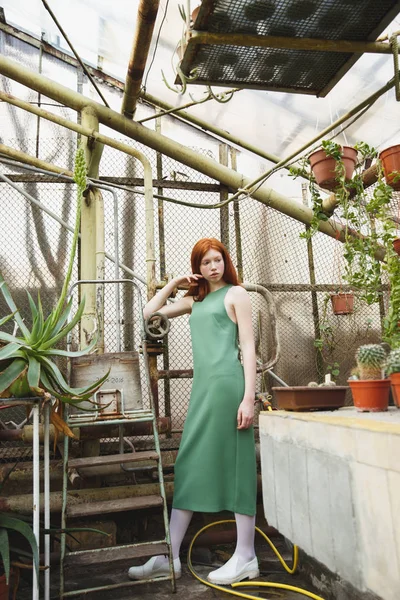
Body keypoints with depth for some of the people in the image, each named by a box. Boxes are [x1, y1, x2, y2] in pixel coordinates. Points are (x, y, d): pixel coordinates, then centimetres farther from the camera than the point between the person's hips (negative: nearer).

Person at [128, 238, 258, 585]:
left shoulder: (235, 293, 2)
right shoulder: (195, 300, 20)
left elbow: (249, 346, -5)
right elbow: (150, 313, 23)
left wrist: (249, 397, -13)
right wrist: (174, 283, 15)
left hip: (227, 383, -6)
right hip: (202, 386, 7)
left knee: (235, 466, 0)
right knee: (190, 467, 7)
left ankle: (246, 558, 13)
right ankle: (169, 557, 15)